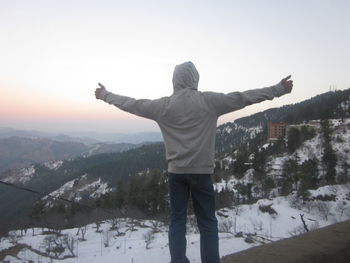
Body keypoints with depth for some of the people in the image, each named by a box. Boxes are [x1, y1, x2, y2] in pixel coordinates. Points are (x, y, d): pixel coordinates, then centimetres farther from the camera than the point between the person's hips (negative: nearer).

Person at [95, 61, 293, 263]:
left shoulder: (163, 105, -2)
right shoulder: (209, 101, -7)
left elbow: (131, 104, 8)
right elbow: (244, 97, -3)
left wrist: (105, 95, 25)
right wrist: (279, 89, 7)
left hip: (176, 171, 2)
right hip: (201, 171, -1)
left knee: (177, 221, 12)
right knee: (207, 222, 10)